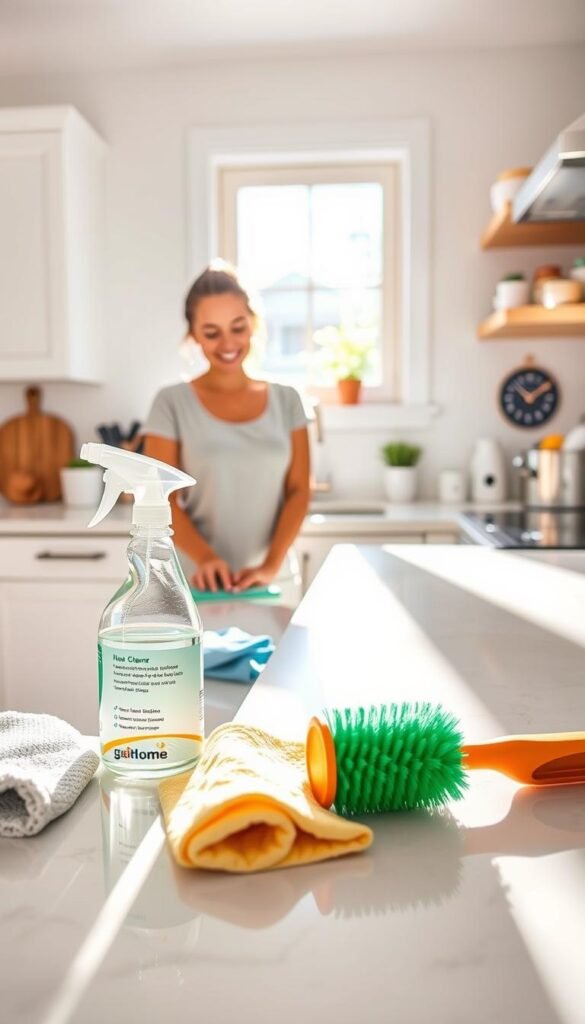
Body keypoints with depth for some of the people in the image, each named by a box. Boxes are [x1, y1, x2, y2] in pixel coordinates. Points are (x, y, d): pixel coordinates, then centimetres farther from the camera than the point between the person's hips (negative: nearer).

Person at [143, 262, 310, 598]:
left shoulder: (286, 400, 5)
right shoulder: (172, 403, -2)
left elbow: (298, 491, 0)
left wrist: (272, 564, -13)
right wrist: (204, 557, -20)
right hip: (198, 580, -2)